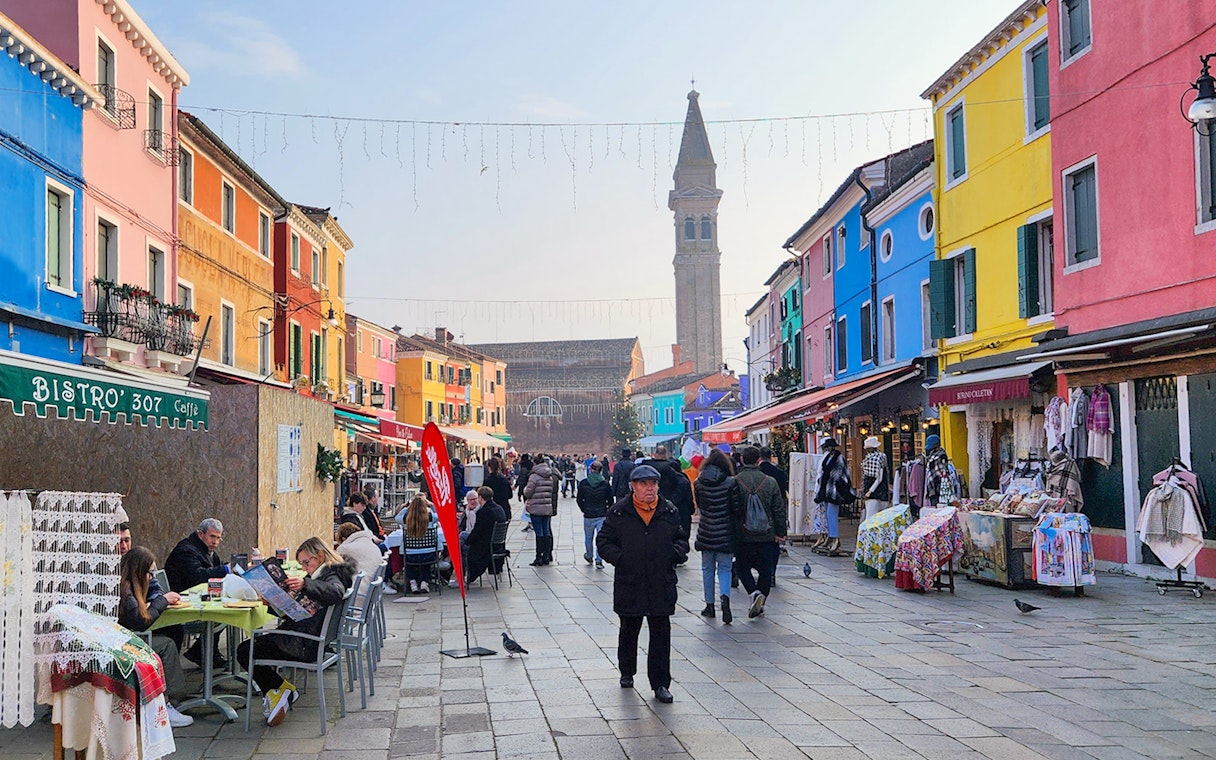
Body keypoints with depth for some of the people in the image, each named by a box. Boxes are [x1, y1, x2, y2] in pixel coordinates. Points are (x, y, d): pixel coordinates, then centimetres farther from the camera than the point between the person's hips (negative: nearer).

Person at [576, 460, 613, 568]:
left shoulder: (583, 483, -4)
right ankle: (599, 560, -4)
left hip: (588, 515, 1)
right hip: (602, 515, -1)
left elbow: (579, 500, 1)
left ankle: (589, 556, 37)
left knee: (588, 537, 19)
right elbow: (611, 501, -1)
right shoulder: (605, 484, -6)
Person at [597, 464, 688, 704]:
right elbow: (604, 541, 1)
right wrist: (619, 558, -12)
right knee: (629, 630, 16)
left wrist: (675, 553, -4)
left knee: (661, 634, 1)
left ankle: (660, 683, 8)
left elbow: (681, 539, 15)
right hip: (629, 584, -1)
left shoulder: (669, 512, 5)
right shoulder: (619, 512, -3)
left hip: (661, 585, 1)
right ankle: (627, 672, 37)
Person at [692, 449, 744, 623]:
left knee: (708, 569, 14)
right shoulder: (731, 483, -9)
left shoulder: (699, 483, -1)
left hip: (705, 532, 2)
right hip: (725, 533, -2)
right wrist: (738, 525, 7)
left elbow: (699, 506, 9)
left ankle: (709, 605, 19)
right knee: (725, 568, 7)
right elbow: (737, 509, -7)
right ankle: (725, 597, -18)